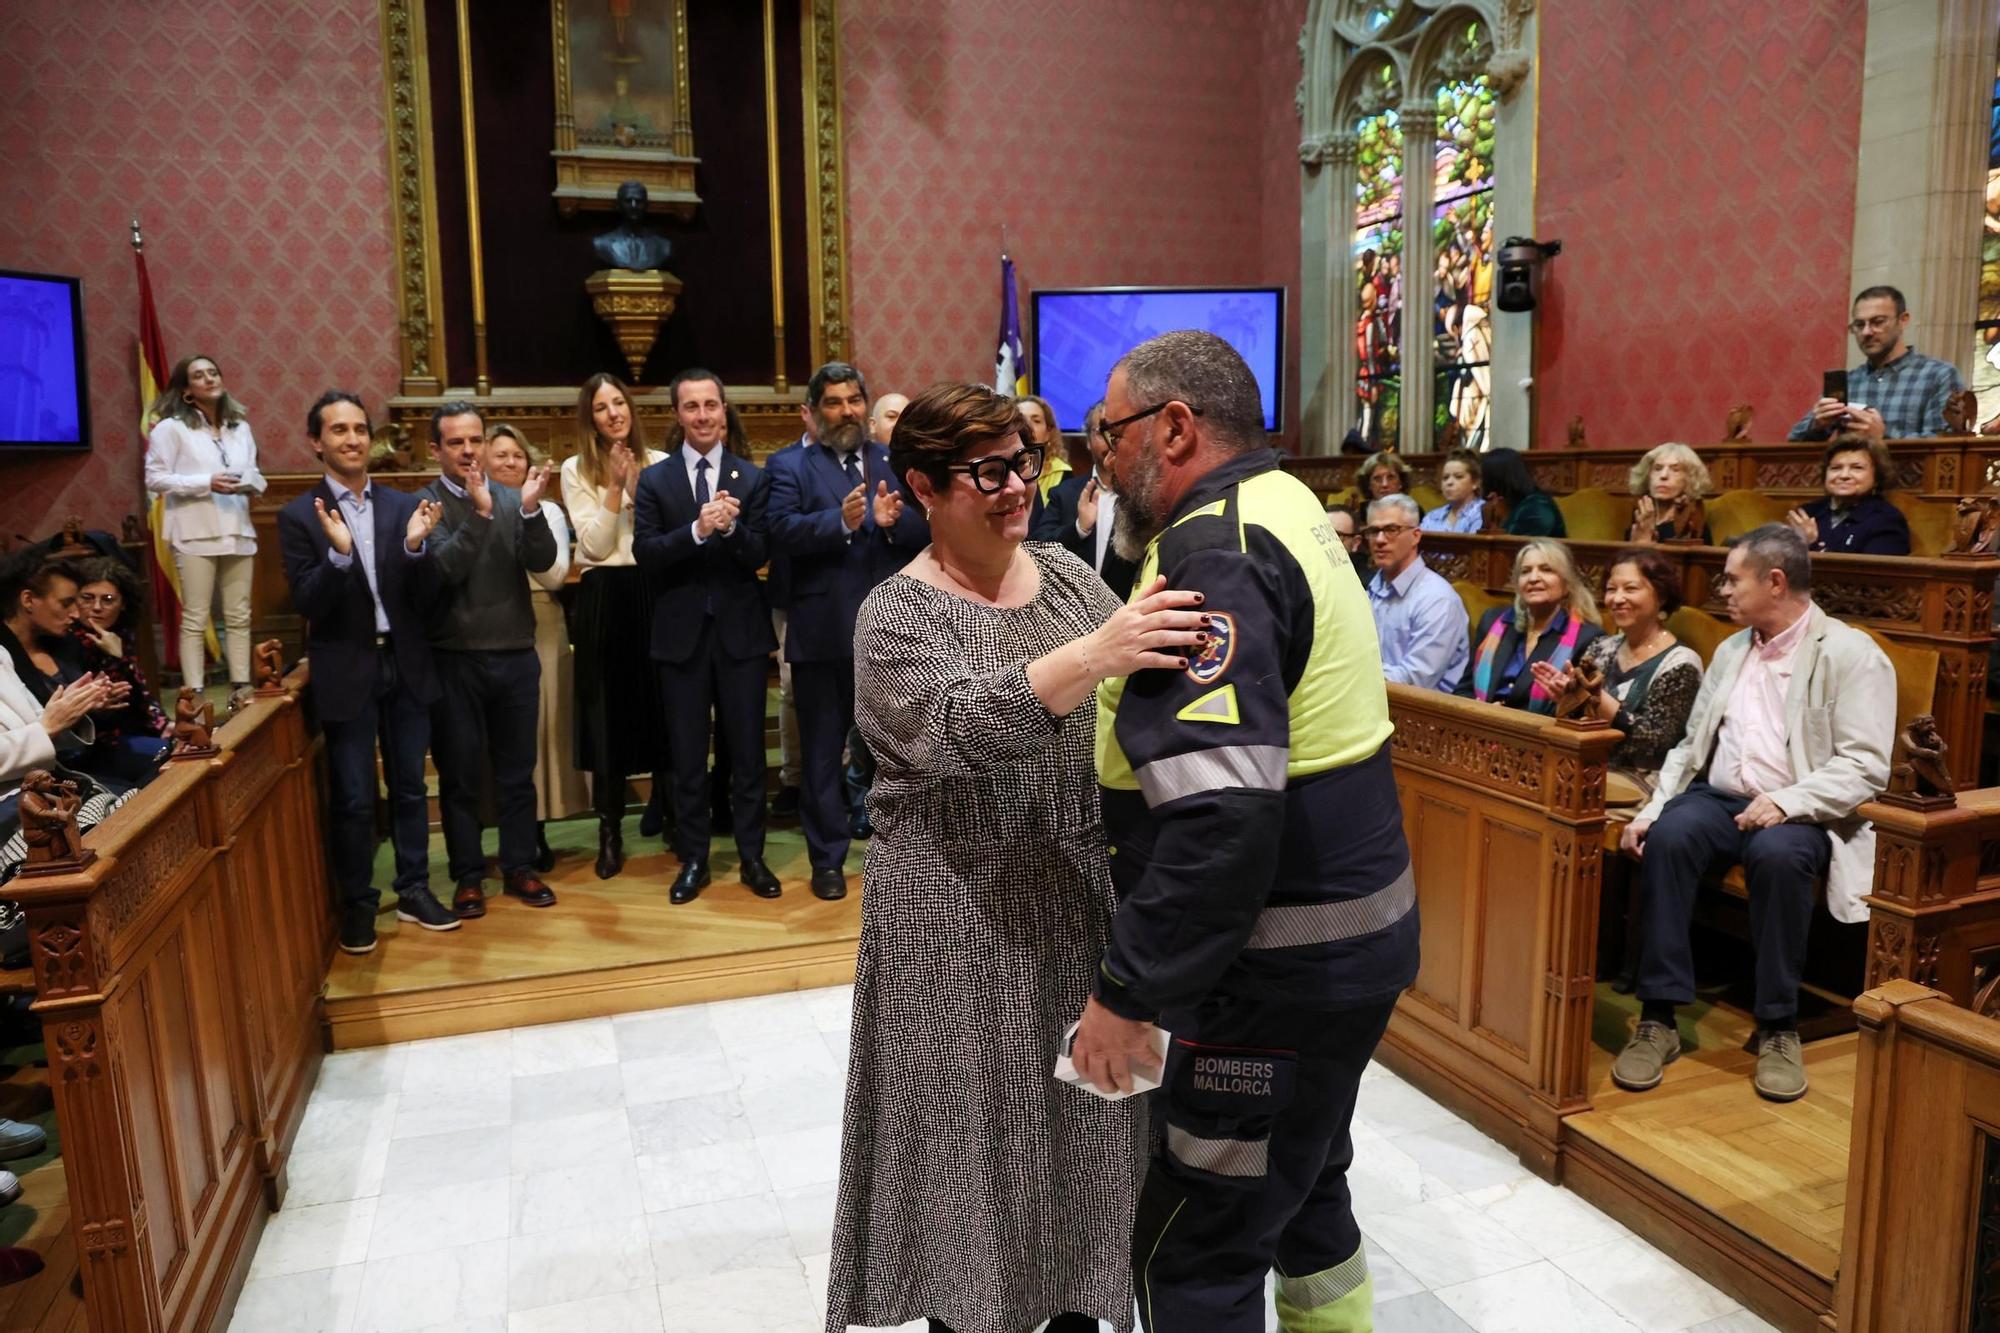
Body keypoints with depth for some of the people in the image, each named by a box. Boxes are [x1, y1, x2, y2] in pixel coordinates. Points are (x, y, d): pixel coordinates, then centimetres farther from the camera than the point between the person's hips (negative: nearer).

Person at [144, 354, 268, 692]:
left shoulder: (240, 427, 16)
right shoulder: (170, 427, -1)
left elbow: (254, 473, 18)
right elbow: (154, 479, -5)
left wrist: (252, 484, -5)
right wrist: (207, 483, -15)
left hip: (237, 531, 5)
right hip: (195, 533, -5)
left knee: (239, 616, 8)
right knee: (195, 619, -2)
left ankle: (242, 687, 14)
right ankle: (194, 693, 2)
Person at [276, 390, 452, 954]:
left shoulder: (404, 507, 4)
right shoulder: (299, 516, -4)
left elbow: (425, 599, 1)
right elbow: (306, 604, -11)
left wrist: (416, 547, -18)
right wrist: (338, 553, -27)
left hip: (406, 666, 3)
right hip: (346, 672, -3)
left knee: (410, 787, 13)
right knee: (352, 798, 6)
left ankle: (413, 890, 26)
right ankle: (357, 903, 20)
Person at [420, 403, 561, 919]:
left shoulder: (512, 498, 4)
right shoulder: (423, 504, -5)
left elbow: (542, 562, -8)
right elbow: (440, 570, -18)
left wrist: (531, 510, -24)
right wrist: (479, 514, -26)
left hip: (517, 656, 3)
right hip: (454, 660, -2)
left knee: (517, 770, 11)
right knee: (460, 774, 8)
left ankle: (519, 867, 24)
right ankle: (468, 876, 20)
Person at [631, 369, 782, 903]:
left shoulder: (751, 477, 2)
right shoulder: (654, 479, 2)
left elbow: (759, 555, -5)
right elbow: (645, 555, -8)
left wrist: (731, 527, -25)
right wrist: (697, 530, -22)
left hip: (741, 630, 0)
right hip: (682, 633, 0)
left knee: (747, 750, 8)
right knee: (687, 754, 9)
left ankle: (751, 856, 20)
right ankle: (693, 859, 21)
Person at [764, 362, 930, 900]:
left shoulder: (895, 462, 10)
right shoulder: (788, 466, 1)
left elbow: (928, 530, 1)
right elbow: (781, 531, -16)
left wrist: (894, 520, -20)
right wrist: (841, 522, -30)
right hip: (823, 632, -2)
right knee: (823, 751, 8)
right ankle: (827, 860, 21)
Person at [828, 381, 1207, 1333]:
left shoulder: (1061, 569, 5)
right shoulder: (897, 615, -13)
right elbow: (959, 726, -31)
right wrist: (1091, 656, -45)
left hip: (1080, 887, 5)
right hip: (964, 910, -5)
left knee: (1082, 1109, 17)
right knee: (979, 1125, 9)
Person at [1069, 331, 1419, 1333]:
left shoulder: (1216, 554, -21)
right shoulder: (1284, 508, 11)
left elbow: (1220, 816, -31)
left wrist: (1127, 991, -24)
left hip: (1282, 966, -10)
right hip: (1357, 927, 10)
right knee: (1304, 1188, 26)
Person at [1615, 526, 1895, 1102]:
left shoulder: (1851, 655, -1)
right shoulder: (1731, 651, 18)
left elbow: (1866, 765, -10)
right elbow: (1691, 744, 15)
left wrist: (1788, 802, -25)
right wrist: (1651, 809, 1)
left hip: (1796, 814, -4)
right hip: (1715, 798, 4)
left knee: (1777, 855, -37)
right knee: (1667, 838, -28)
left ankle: (1778, 1028, -18)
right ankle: (1657, 1020, -25)